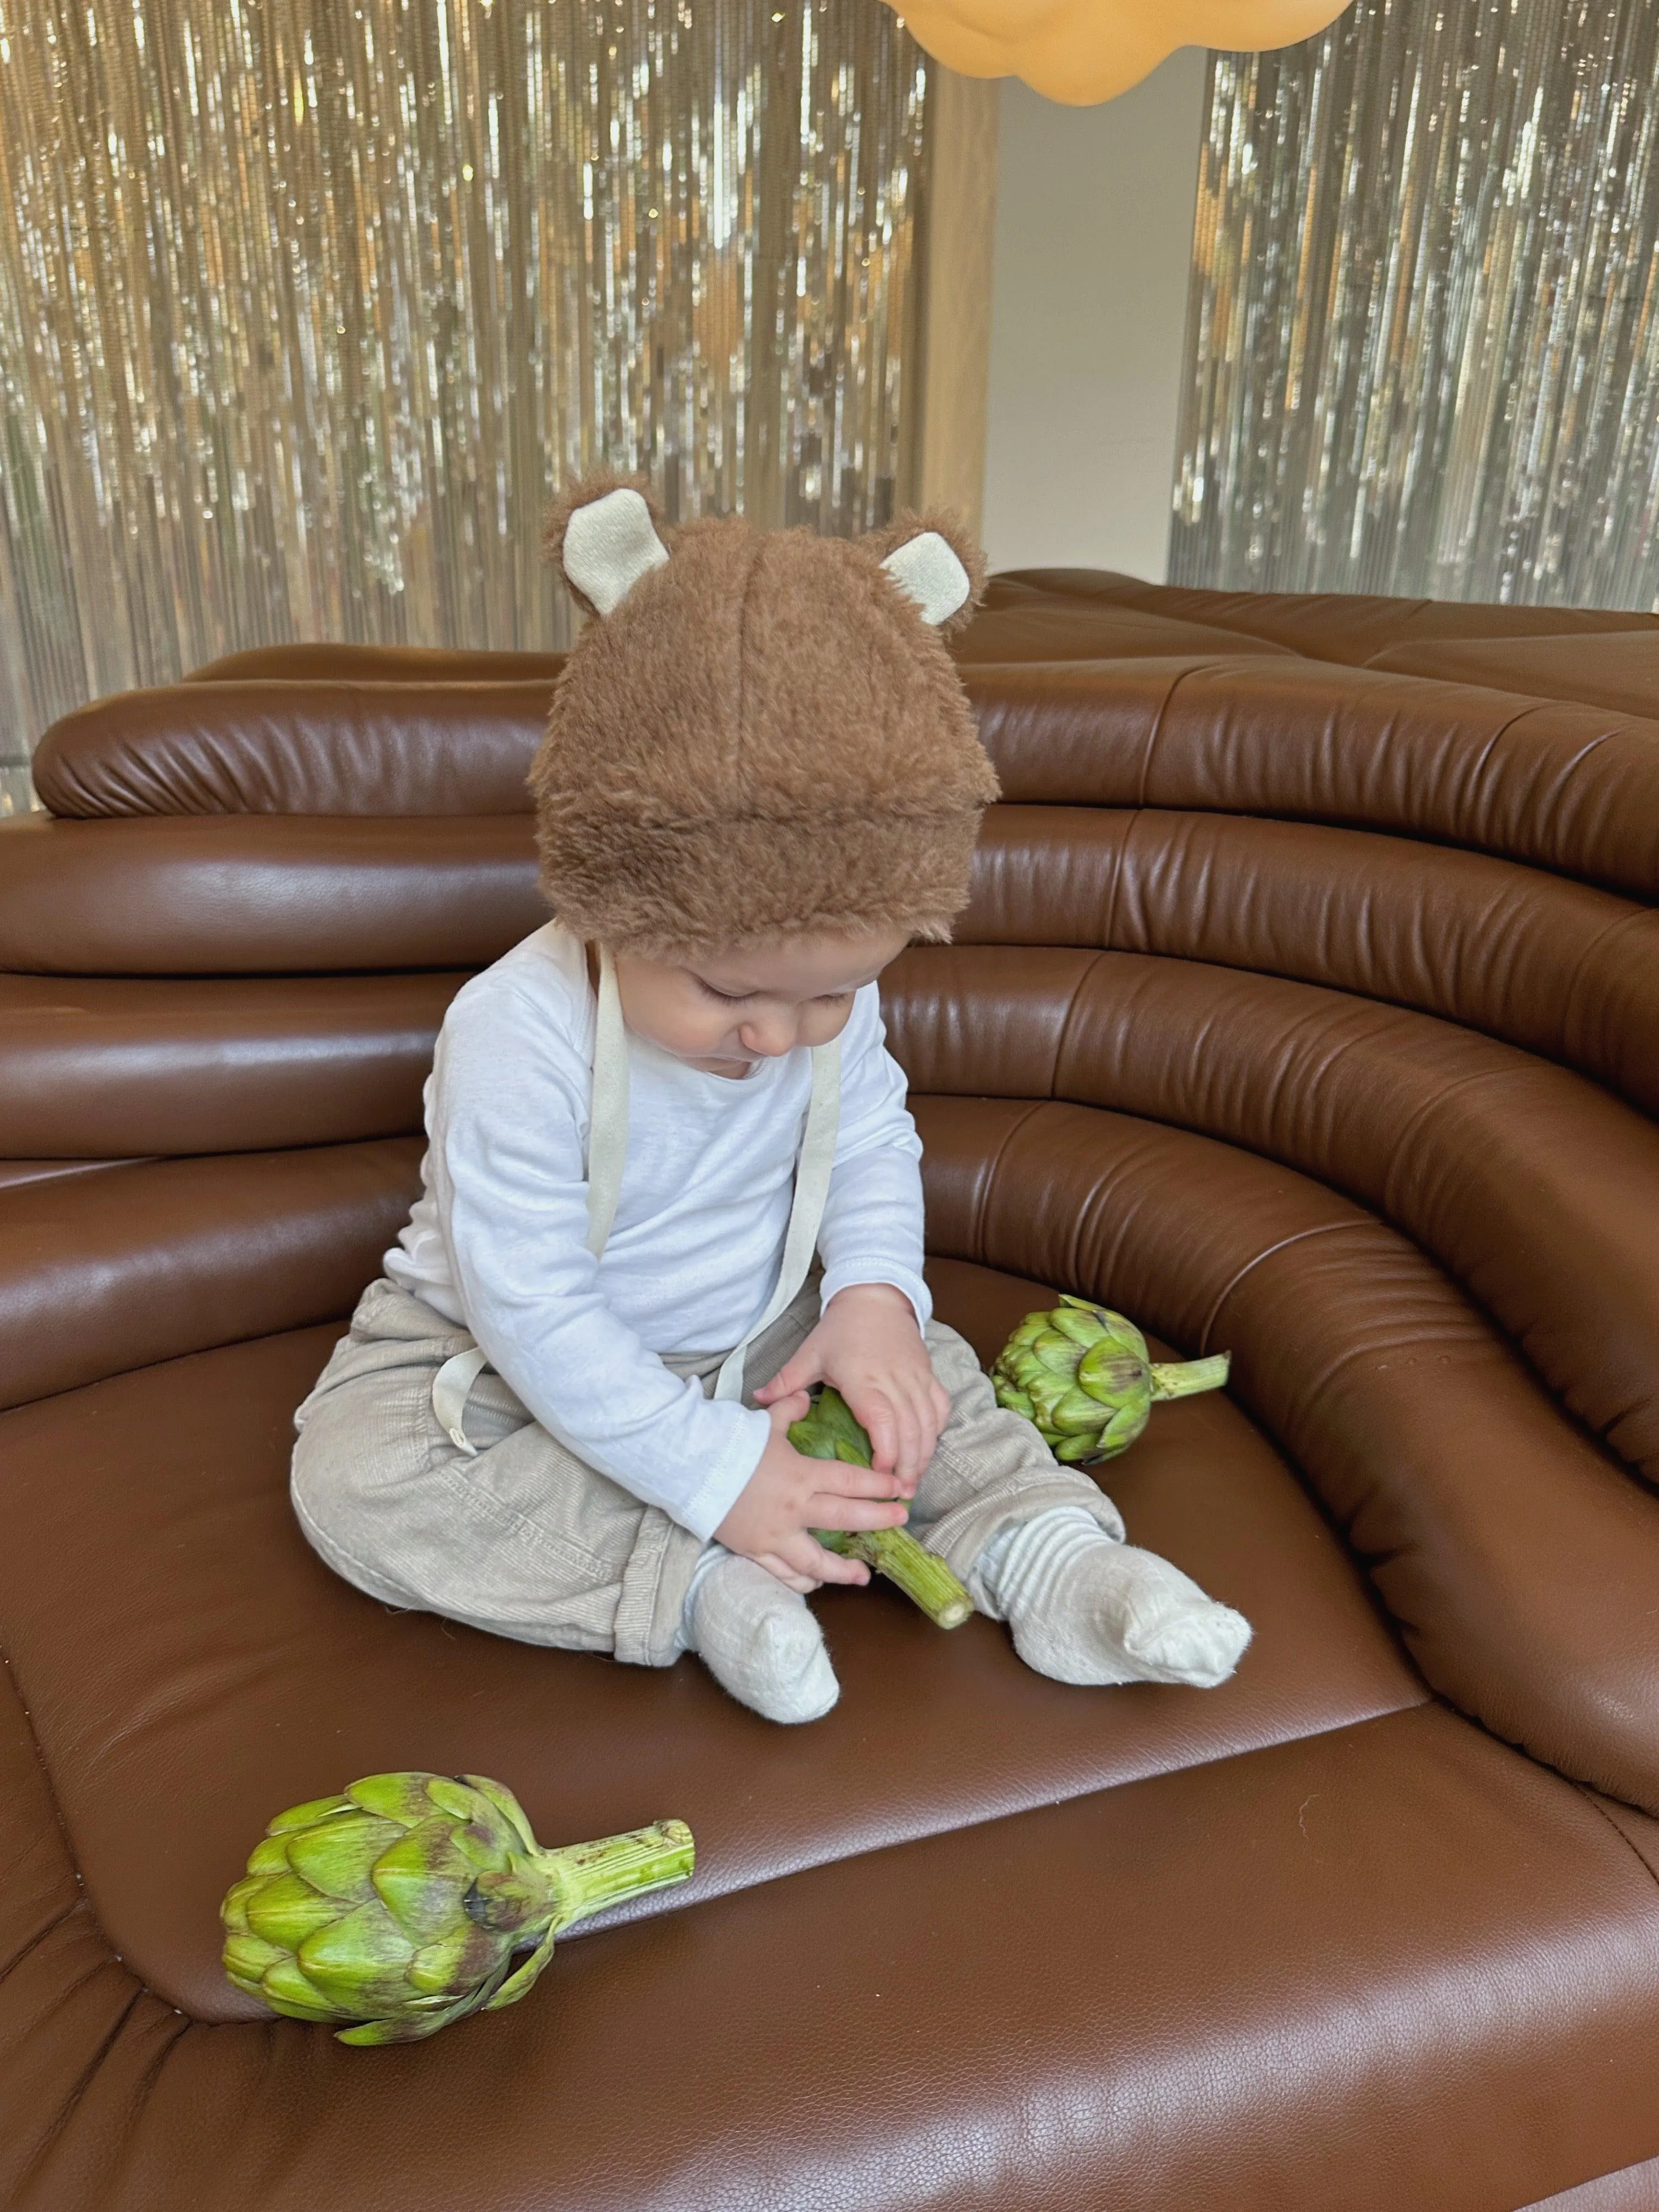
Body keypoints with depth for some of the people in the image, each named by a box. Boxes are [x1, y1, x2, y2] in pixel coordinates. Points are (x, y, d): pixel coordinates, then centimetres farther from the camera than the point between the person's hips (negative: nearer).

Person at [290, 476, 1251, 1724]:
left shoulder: (824, 990, -17)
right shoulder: (518, 1038, -34)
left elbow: (872, 1144, -1)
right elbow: (534, 1307, -30)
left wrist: (873, 1295, -22)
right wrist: (713, 1474, -30)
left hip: (753, 1332, 5)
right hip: (514, 1360, -4)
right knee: (355, 1475, -27)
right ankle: (700, 1585, -27)